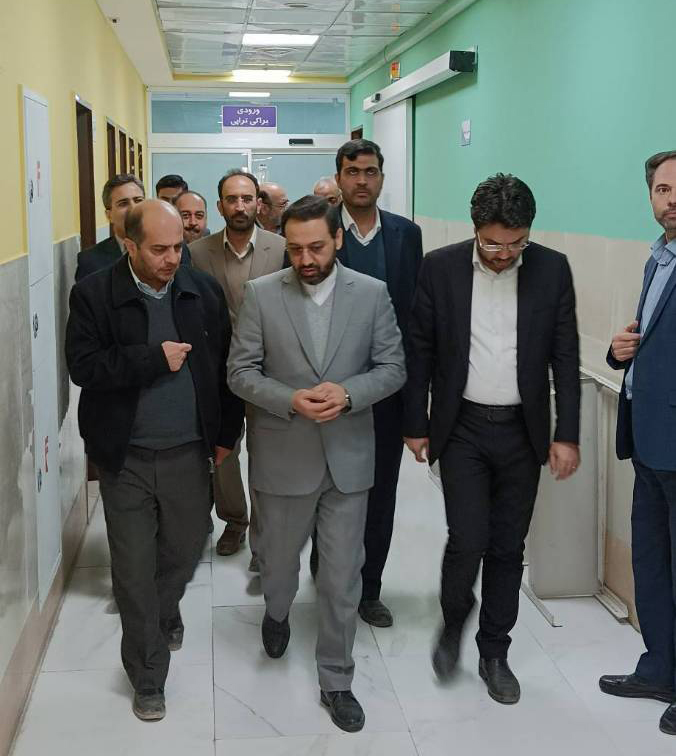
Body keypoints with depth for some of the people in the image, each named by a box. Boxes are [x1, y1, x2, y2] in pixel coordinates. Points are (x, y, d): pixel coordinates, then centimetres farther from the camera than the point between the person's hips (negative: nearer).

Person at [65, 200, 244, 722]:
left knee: (184, 551, 15)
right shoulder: (94, 295, -6)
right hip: (126, 458, -2)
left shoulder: (204, 290, 1)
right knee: (134, 571, 6)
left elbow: (224, 365, 6)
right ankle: (148, 677, 23)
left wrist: (227, 433, 7)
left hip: (188, 452, 2)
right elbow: (83, 366, -15)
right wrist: (155, 358, -19)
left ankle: (164, 615, 49)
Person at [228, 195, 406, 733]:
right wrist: (290, 400, -21)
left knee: (343, 580, 7)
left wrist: (348, 394, -19)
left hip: (348, 457, 0)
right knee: (279, 561, 21)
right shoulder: (261, 294, -5)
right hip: (283, 457, 0)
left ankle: (336, 681, 25)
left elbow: (393, 368, -1)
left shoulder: (372, 293, -3)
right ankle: (277, 612, 55)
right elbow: (241, 371, -4)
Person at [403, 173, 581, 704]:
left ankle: (494, 652, 25)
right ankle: (453, 624, 23)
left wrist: (568, 435, -4)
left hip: (523, 431, 1)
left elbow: (565, 357, 0)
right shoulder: (440, 267, -6)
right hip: (462, 427, -1)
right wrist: (416, 425, 2)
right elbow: (420, 351, 1)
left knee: (508, 546, 8)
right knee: (468, 540, -7)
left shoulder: (553, 269, -4)